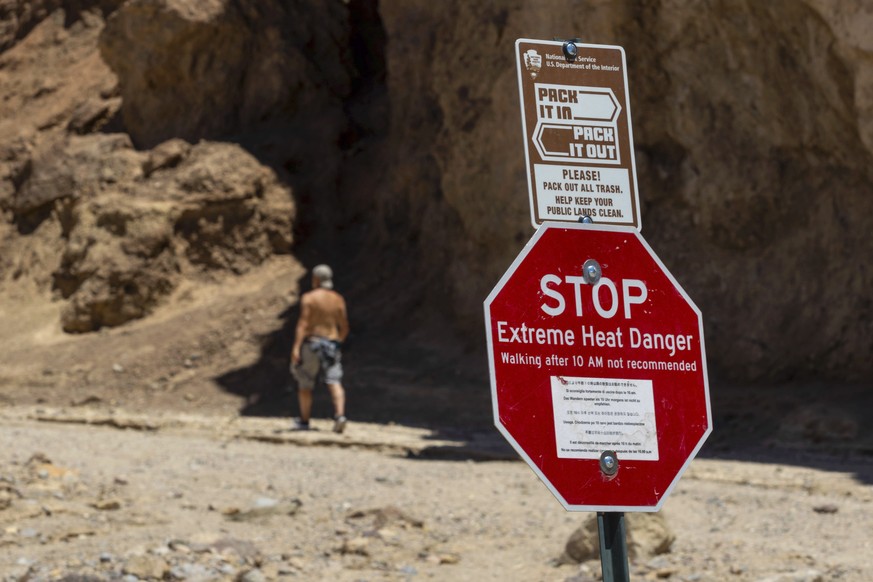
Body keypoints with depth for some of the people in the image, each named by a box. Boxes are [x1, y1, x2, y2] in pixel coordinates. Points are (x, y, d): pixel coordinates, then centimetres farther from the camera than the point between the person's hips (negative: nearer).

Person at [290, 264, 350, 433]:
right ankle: (340, 415, -27)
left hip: (312, 343, -3)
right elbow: (344, 327, 11)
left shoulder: (309, 297, -7)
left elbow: (303, 323, -16)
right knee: (334, 382, -6)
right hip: (332, 343, 3)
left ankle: (304, 421, 19)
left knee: (305, 384, 10)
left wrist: (296, 347, -21)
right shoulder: (338, 299, 6)